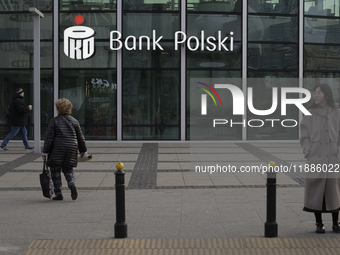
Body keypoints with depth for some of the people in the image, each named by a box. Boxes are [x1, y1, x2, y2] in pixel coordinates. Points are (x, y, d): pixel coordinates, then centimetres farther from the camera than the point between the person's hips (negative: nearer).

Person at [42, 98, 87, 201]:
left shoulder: (54, 121, -2)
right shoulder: (74, 121, 8)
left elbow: (49, 137, -6)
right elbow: (80, 137, 11)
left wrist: (45, 152, -2)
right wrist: (83, 151, 20)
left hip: (57, 149, -3)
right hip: (72, 148, 3)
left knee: (55, 171, 8)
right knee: (68, 169, 15)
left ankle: (58, 194, 7)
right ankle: (72, 184, -14)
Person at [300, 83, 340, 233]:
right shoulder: (310, 114, 3)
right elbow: (304, 136, 4)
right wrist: (308, 153, -5)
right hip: (315, 158, 0)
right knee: (316, 189, 0)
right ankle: (319, 223, 9)